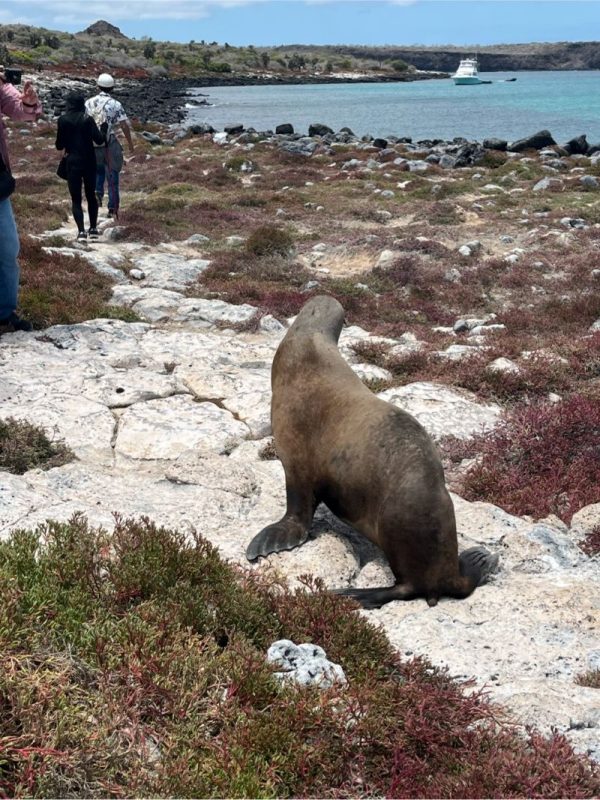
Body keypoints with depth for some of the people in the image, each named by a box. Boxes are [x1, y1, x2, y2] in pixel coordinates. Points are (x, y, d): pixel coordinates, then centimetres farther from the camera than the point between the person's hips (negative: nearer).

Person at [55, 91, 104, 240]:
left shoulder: (63, 120, -5)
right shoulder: (88, 119, -4)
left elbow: (59, 145, -3)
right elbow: (99, 140, -11)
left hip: (72, 162, -1)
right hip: (89, 162, 1)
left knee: (76, 199, 4)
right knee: (91, 196, 17)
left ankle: (81, 231, -9)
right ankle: (93, 228, 17)